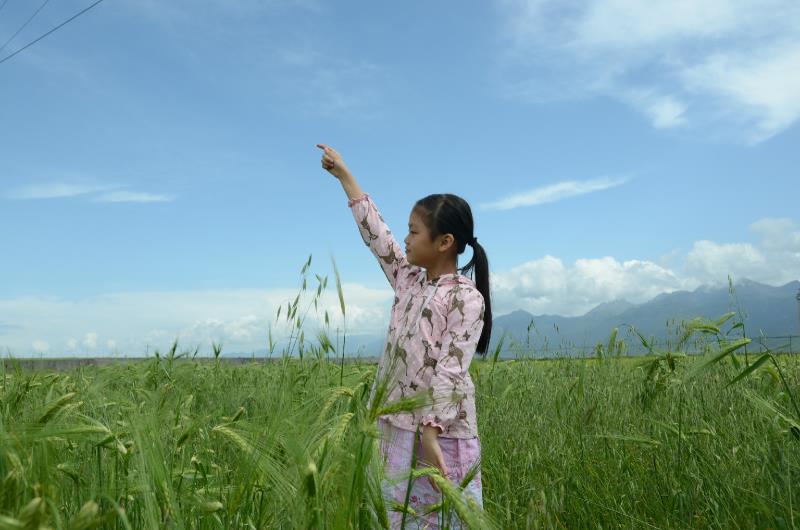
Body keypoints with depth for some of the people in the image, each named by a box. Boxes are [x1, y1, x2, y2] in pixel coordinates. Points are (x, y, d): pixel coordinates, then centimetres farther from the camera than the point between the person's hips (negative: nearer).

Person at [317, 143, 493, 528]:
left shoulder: (466, 297, -10)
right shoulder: (408, 281, 11)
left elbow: (451, 369, -18)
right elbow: (375, 235, 17)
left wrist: (430, 432, -26)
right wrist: (343, 174, 22)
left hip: (442, 435, -7)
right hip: (397, 428, 7)